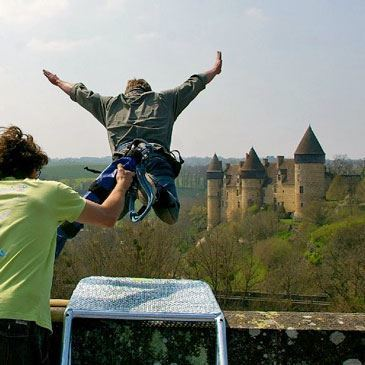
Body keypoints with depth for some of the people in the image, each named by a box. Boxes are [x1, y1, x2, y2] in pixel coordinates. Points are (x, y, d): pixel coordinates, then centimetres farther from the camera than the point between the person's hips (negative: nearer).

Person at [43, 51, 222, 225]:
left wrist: (58, 82, 63)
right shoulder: (164, 99, 28)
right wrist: (214, 70, 56)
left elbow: (80, 93, 44)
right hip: (157, 157, -1)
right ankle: (153, 185, -37)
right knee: (170, 216, -3)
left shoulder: (110, 103, 31)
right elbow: (193, 84, 39)